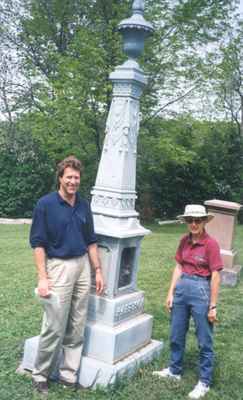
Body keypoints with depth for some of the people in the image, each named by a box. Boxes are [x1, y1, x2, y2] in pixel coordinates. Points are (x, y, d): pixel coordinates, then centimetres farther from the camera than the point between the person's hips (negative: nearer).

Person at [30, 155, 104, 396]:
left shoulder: (84, 206, 9)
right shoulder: (45, 204, -7)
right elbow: (37, 242, -8)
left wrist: (98, 271, 10)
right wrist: (42, 277, -14)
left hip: (82, 267, 5)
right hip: (58, 267, -5)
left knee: (77, 328, 9)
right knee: (54, 328, -2)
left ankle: (68, 374, 23)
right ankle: (40, 376, 17)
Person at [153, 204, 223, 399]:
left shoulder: (211, 243, -15)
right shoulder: (184, 241, 3)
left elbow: (215, 276, -14)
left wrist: (213, 306, -13)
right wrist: (171, 293, 6)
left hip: (201, 291, -6)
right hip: (181, 288, 6)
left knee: (204, 340, 8)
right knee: (176, 335, 19)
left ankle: (204, 382, 23)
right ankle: (174, 370, 39)